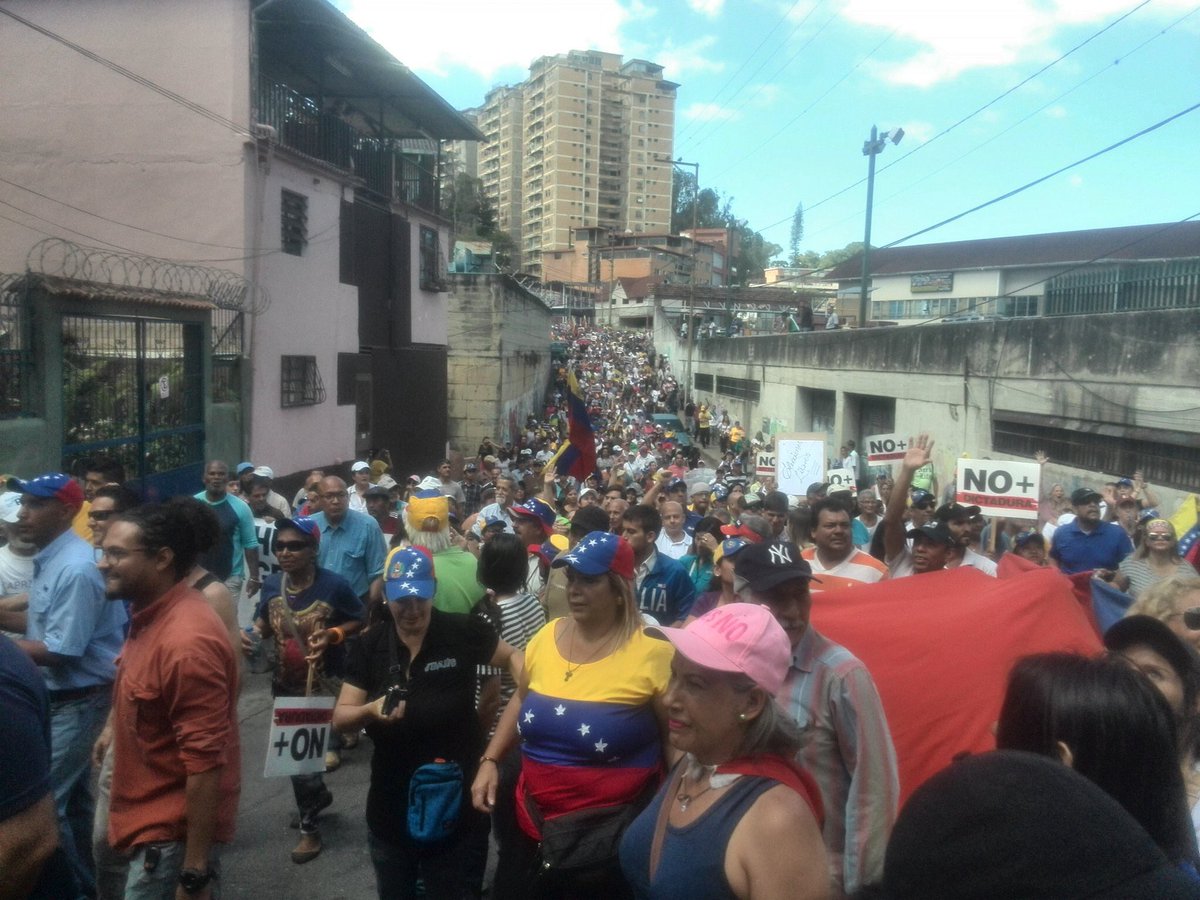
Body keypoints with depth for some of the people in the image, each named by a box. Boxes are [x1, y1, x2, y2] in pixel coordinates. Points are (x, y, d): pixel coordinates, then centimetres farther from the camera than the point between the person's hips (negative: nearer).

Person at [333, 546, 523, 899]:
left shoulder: (463, 632, -12)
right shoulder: (369, 646, -4)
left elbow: (512, 657, 3)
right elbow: (341, 718, -6)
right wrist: (372, 710, -28)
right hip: (391, 810, 3)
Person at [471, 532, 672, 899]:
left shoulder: (652, 650, -16)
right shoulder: (547, 635, 0)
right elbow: (521, 700, 15)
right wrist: (490, 761, 6)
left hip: (611, 836, -5)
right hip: (535, 824, 5)